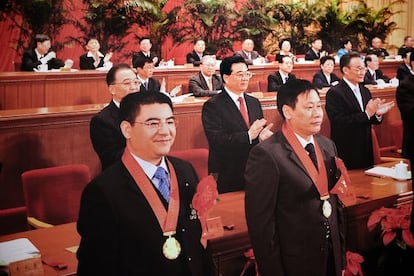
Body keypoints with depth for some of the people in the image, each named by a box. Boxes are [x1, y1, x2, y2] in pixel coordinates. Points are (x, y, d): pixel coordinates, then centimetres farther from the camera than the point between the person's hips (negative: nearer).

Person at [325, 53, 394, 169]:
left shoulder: (365, 91, 12)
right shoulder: (334, 93, -12)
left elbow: (368, 121, 14)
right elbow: (339, 123, -21)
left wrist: (377, 114, -8)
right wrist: (367, 113, -24)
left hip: (366, 151, 7)